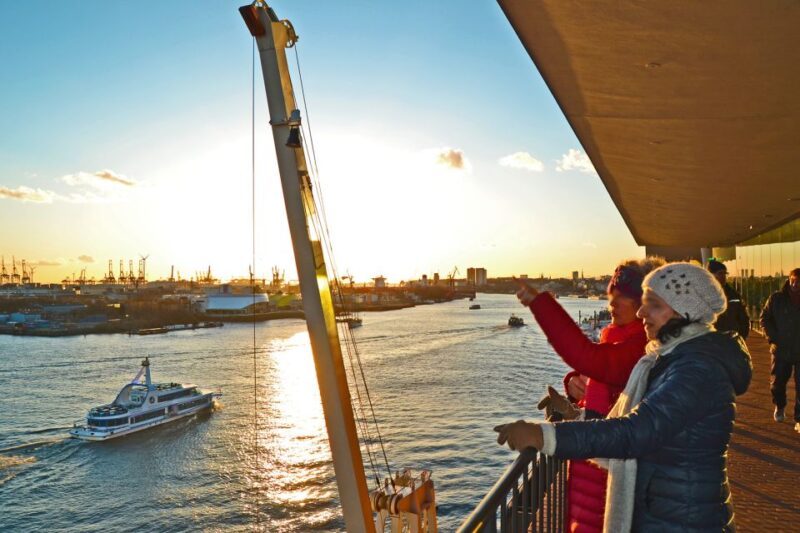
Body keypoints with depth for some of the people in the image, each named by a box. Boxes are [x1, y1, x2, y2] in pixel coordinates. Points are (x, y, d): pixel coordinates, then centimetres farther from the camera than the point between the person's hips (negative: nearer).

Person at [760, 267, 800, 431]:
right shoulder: (777, 298, -3)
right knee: (777, 382, 8)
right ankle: (779, 406, 36)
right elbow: (765, 318, 3)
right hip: (781, 350, 0)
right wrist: (772, 337, -7)